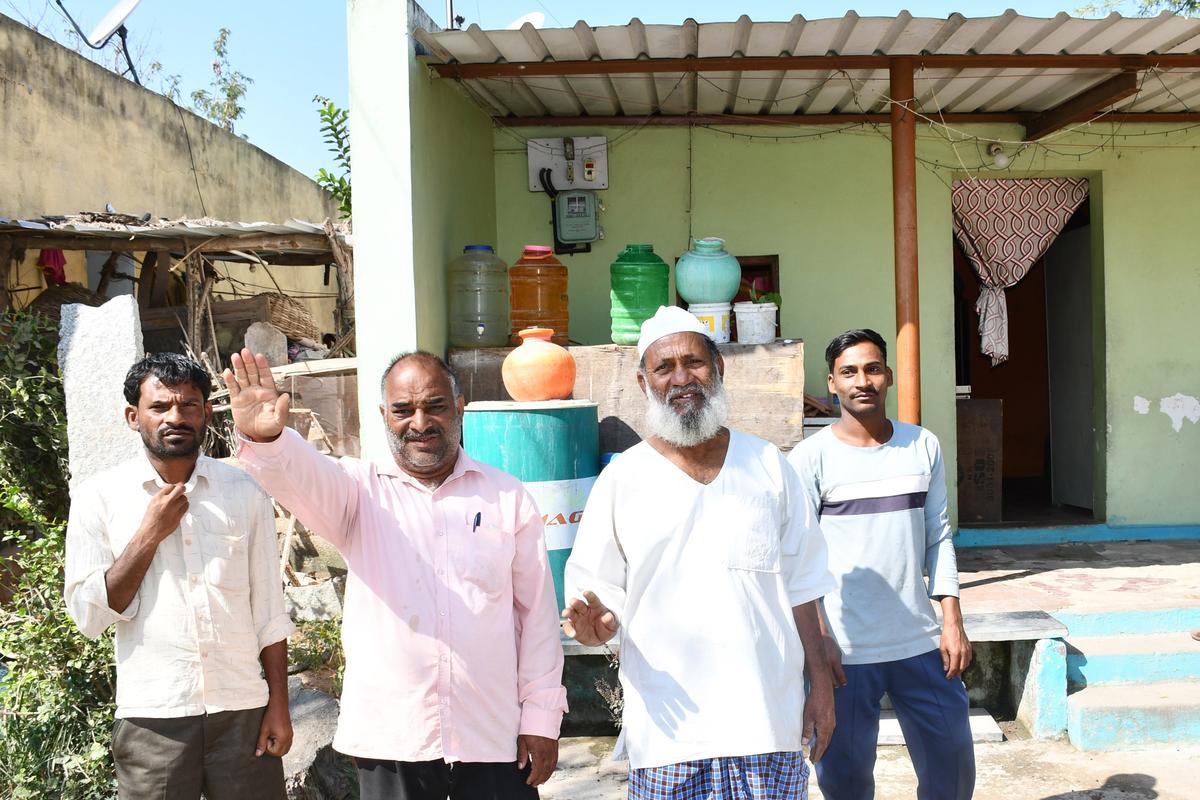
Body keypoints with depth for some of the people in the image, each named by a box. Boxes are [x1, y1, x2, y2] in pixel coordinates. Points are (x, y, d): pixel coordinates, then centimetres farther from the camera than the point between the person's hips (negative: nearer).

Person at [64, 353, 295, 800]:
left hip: (244, 711, 1)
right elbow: (89, 616, -4)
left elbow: (268, 611, 4)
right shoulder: (98, 497, -1)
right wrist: (150, 534, -11)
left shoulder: (245, 493, 2)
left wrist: (279, 707, 2)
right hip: (152, 717, -1)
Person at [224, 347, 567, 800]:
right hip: (391, 740, 0)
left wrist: (542, 718, 2)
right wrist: (264, 438, -41)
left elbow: (538, 612, 3)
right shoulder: (359, 490, 1)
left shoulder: (508, 497, 2)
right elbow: (300, 475, -20)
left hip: (495, 738, 0)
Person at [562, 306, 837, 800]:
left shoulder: (768, 466, 6)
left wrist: (821, 684, 7)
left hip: (769, 720, 2)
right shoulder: (621, 480, 0)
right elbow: (598, 596, 0)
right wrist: (594, 624, -21)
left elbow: (799, 588, 9)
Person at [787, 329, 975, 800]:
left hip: (921, 643, 4)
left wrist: (952, 622, 4)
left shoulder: (923, 447, 6)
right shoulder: (811, 458, -5)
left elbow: (938, 539, 10)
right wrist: (819, 639, -12)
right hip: (846, 652, -3)